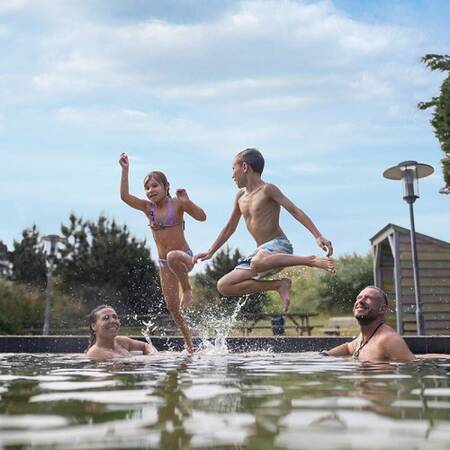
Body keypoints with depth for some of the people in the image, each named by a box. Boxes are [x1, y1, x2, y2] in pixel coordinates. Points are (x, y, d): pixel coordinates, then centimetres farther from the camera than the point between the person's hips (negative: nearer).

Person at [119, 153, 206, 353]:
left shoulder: (177, 203, -10)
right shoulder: (148, 207, 2)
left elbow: (202, 217, -15)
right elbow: (124, 196, -7)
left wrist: (187, 202, -29)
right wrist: (125, 170, -12)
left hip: (184, 256, -5)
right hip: (164, 263, 6)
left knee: (172, 257, -44)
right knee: (172, 306, 5)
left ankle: (187, 290, -19)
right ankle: (189, 344, 21)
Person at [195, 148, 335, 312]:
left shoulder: (267, 189, -7)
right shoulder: (241, 196, 15)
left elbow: (295, 211, -15)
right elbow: (229, 228, 25)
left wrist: (318, 236, -26)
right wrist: (209, 253, 26)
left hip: (279, 246, -8)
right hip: (262, 252, 8)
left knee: (257, 263, -42)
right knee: (223, 286, -2)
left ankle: (313, 260, -25)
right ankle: (279, 285, -2)